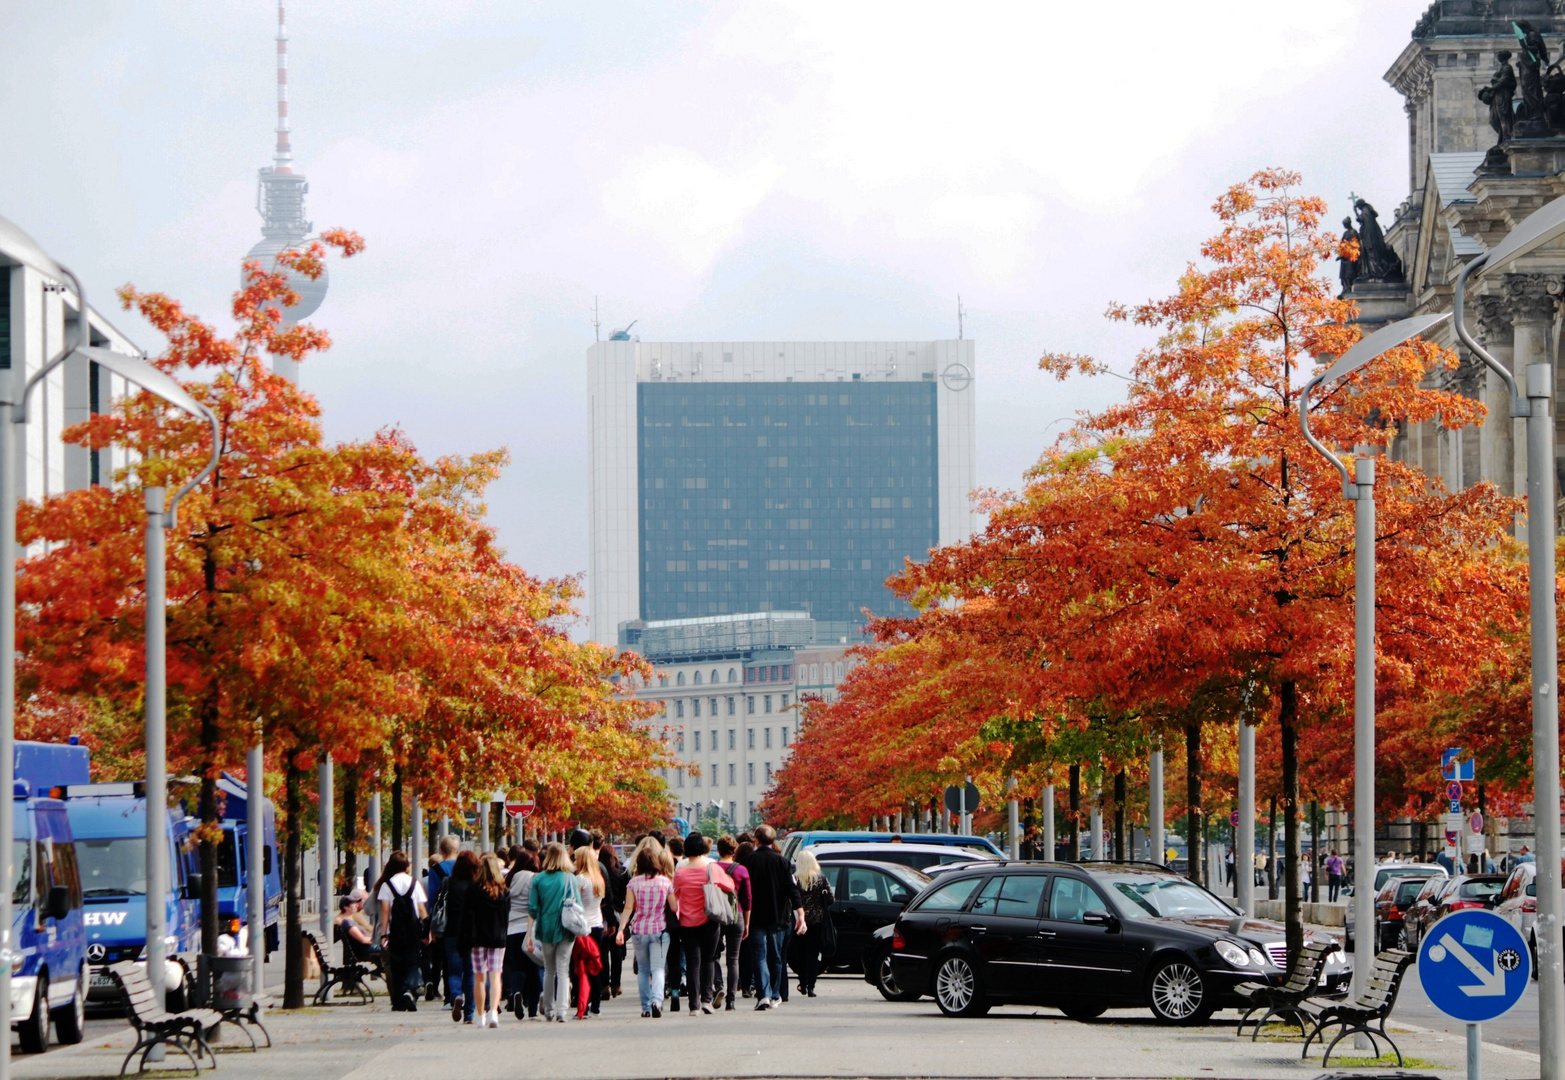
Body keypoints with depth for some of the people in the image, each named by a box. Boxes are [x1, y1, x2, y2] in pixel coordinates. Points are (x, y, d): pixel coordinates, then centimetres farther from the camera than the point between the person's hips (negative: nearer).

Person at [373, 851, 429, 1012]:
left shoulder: (386, 885, -1)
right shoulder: (415, 884, 2)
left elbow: (385, 910, -6)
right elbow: (422, 909, 0)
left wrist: (383, 934, -5)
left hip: (395, 931, 0)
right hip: (413, 930, 0)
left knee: (396, 964, 7)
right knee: (412, 962, 3)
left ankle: (399, 1002, 7)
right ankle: (410, 990, -23)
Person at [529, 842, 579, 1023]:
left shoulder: (538, 879, -3)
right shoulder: (570, 879, -6)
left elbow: (532, 908, -1)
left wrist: (537, 920, 17)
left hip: (545, 929, 2)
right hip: (565, 929, -2)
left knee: (549, 971, 15)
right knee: (563, 970, -1)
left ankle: (549, 1010, 19)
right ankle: (562, 1010, -11)